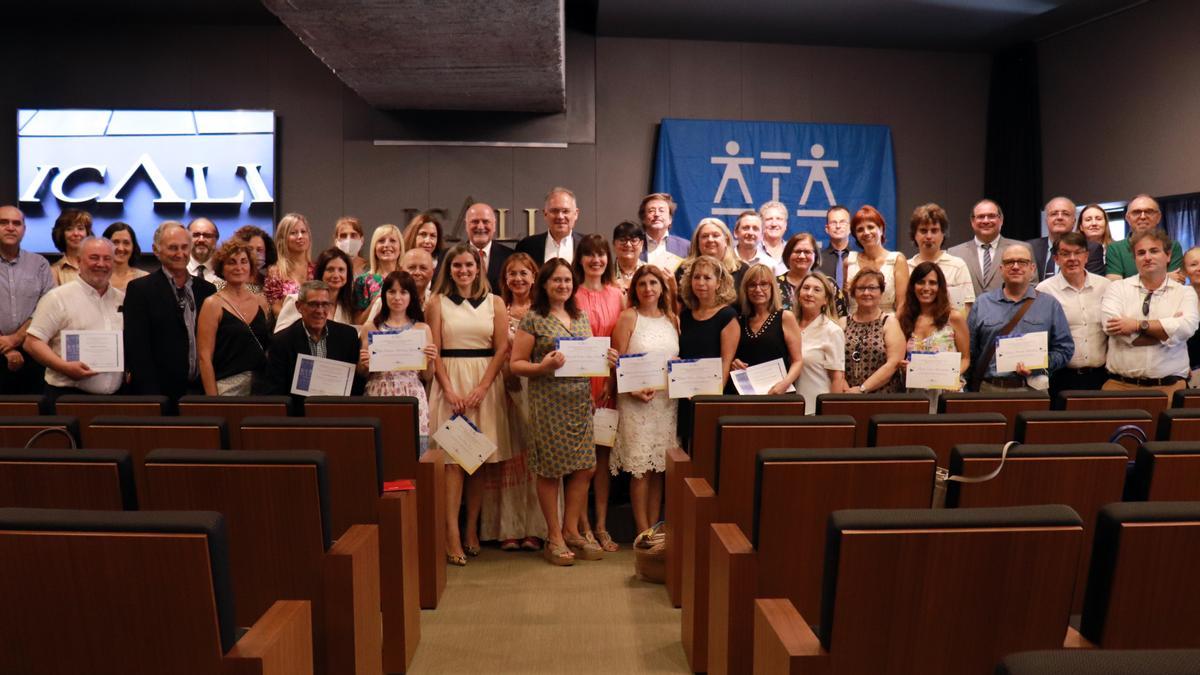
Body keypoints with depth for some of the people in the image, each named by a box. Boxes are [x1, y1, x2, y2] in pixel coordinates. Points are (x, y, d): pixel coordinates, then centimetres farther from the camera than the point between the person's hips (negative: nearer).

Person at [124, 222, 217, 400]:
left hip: (203, 390, 4)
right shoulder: (140, 289, -2)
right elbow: (137, 348, -8)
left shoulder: (207, 289, 10)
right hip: (161, 392, -3)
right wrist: (150, 394, -14)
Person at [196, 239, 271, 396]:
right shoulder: (213, 304, -3)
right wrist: (213, 399, -12)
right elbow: (204, 357, -6)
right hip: (227, 387, -4)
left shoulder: (261, 301, 9)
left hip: (261, 387, 4)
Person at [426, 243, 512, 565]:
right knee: (452, 457, -7)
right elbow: (434, 351, 1)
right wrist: (449, 390, -11)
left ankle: (472, 530, 13)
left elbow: (502, 349, 2)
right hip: (450, 381, -1)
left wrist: (481, 388, -10)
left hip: (485, 383, 1)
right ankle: (452, 536, -7)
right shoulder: (437, 302, 8)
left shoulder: (494, 303, 9)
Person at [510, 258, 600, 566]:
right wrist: (543, 367, -21)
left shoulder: (582, 317, 14)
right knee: (550, 470, 2)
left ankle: (571, 530, 23)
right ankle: (554, 536, 16)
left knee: (584, 468, 6)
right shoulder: (533, 320, -3)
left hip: (581, 400, 5)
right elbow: (516, 364, -4)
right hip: (548, 402, -5)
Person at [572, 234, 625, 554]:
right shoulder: (573, 295, -2)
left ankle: (601, 526, 17)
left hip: (610, 383, 3)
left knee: (603, 455, 8)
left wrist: (612, 382, -4)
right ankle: (583, 527, 11)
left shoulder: (617, 295, 8)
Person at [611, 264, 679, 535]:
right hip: (636, 401, -4)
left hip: (667, 400, 4)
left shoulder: (672, 319, 11)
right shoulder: (628, 317, -2)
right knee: (640, 468, -2)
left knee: (659, 467, 7)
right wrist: (633, 390, -18)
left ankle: (655, 527, 18)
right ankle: (643, 531, 8)